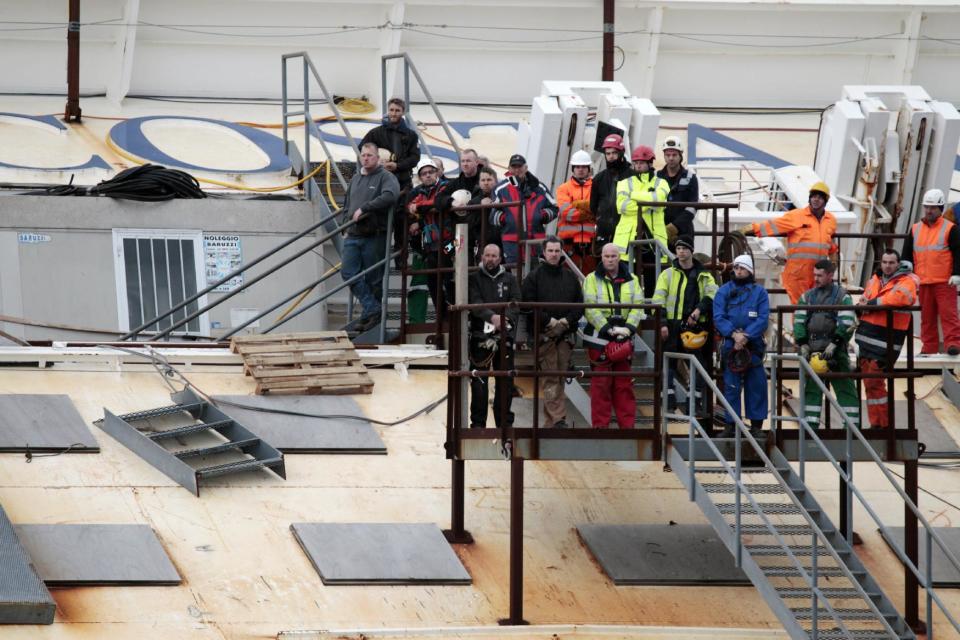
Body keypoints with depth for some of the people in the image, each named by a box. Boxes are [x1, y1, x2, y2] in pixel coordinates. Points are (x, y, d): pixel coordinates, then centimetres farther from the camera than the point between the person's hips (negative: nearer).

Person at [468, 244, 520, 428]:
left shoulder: (509, 279, 13)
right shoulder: (474, 279, 6)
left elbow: (516, 302, 1)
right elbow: (475, 303, -8)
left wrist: (506, 317, -19)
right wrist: (492, 316, -25)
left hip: (505, 336, 2)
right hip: (481, 335, -2)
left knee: (505, 382, 4)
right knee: (479, 382, -2)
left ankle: (504, 421, 11)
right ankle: (478, 423, 2)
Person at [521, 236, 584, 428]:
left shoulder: (570, 277, 13)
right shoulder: (534, 277, 1)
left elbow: (579, 304, 12)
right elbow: (528, 305, -6)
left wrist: (568, 320, -5)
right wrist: (548, 321, -13)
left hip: (565, 334, 4)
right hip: (544, 334, -4)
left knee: (560, 377, 4)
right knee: (550, 378, -8)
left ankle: (551, 420, 8)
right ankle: (557, 419, -13)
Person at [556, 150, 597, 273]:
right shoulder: (564, 189, 10)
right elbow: (566, 212, -6)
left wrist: (577, 204, -8)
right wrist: (589, 213, -8)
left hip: (591, 240, 1)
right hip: (569, 240, -1)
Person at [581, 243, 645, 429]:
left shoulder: (631, 280, 11)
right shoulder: (592, 279, 2)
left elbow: (638, 307, 4)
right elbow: (591, 309, -8)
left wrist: (628, 328, -13)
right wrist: (609, 330, -17)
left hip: (624, 339, 3)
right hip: (599, 339, -3)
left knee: (624, 385, 5)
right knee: (600, 385, -2)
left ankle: (627, 425, 8)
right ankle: (600, 425, 2)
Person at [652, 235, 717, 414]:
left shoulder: (704, 276, 13)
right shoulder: (668, 274, 9)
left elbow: (712, 294, -2)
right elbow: (658, 299, 0)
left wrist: (700, 309, -19)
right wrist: (662, 323, -12)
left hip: (696, 325, 1)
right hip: (674, 325, -1)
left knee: (699, 364, 1)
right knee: (669, 363, -5)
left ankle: (697, 400, 8)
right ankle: (669, 401, -4)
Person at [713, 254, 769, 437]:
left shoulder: (759, 292, 6)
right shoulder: (724, 291, 8)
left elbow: (763, 319, -3)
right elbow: (718, 317, 0)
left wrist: (746, 336, -15)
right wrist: (733, 334, -16)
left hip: (754, 344, -1)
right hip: (730, 345, 1)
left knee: (756, 386, 0)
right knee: (731, 386, 0)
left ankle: (757, 425, 7)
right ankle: (731, 425, 4)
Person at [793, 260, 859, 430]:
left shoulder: (842, 296, -1)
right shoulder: (808, 297, 13)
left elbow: (847, 324, -10)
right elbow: (799, 322, 9)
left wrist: (833, 344, -16)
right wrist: (803, 345, -2)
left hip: (835, 351, -4)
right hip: (813, 351, 4)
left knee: (845, 389, -3)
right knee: (811, 389, 4)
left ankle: (852, 423, -2)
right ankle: (811, 425, 7)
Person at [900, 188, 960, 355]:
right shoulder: (915, 229, 12)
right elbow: (907, 254, 15)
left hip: (944, 282, -5)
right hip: (924, 282, 5)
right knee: (927, 316, 6)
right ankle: (929, 347, 11)